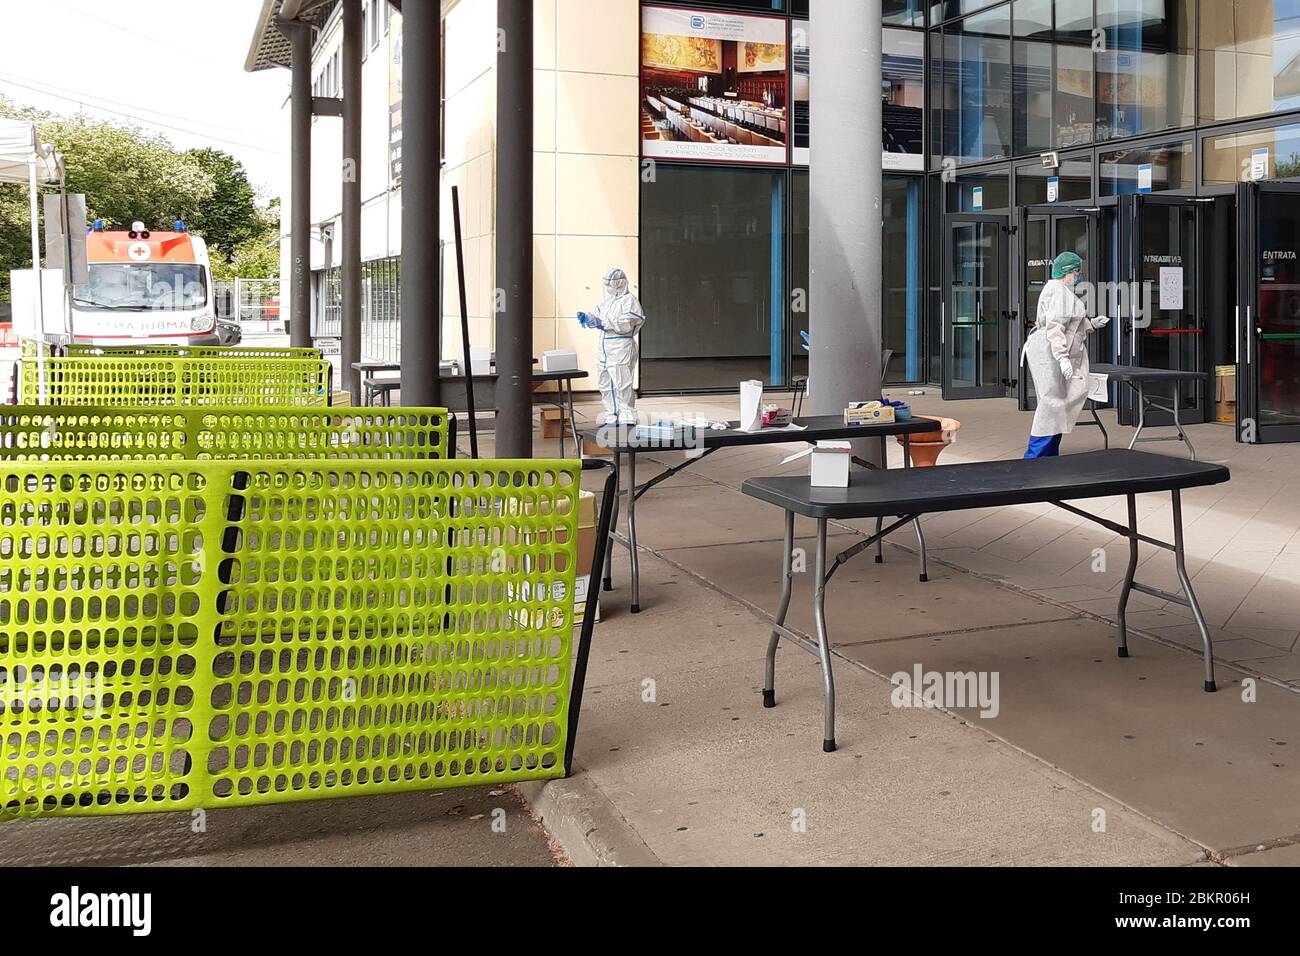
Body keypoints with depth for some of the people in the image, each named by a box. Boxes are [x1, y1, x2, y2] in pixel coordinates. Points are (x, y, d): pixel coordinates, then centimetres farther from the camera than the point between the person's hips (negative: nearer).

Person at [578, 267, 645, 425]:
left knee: (622, 384, -9)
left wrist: (603, 323, -24)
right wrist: (586, 317, -5)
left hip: (621, 348, -9)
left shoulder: (629, 300, -6)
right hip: (605, 349, 9)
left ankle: (627, 419, -3)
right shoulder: (607, 301, 20)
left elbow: (626, 324, -18)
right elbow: (597, 317, 17)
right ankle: (612, 418, 20)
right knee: (605, 384, 12)